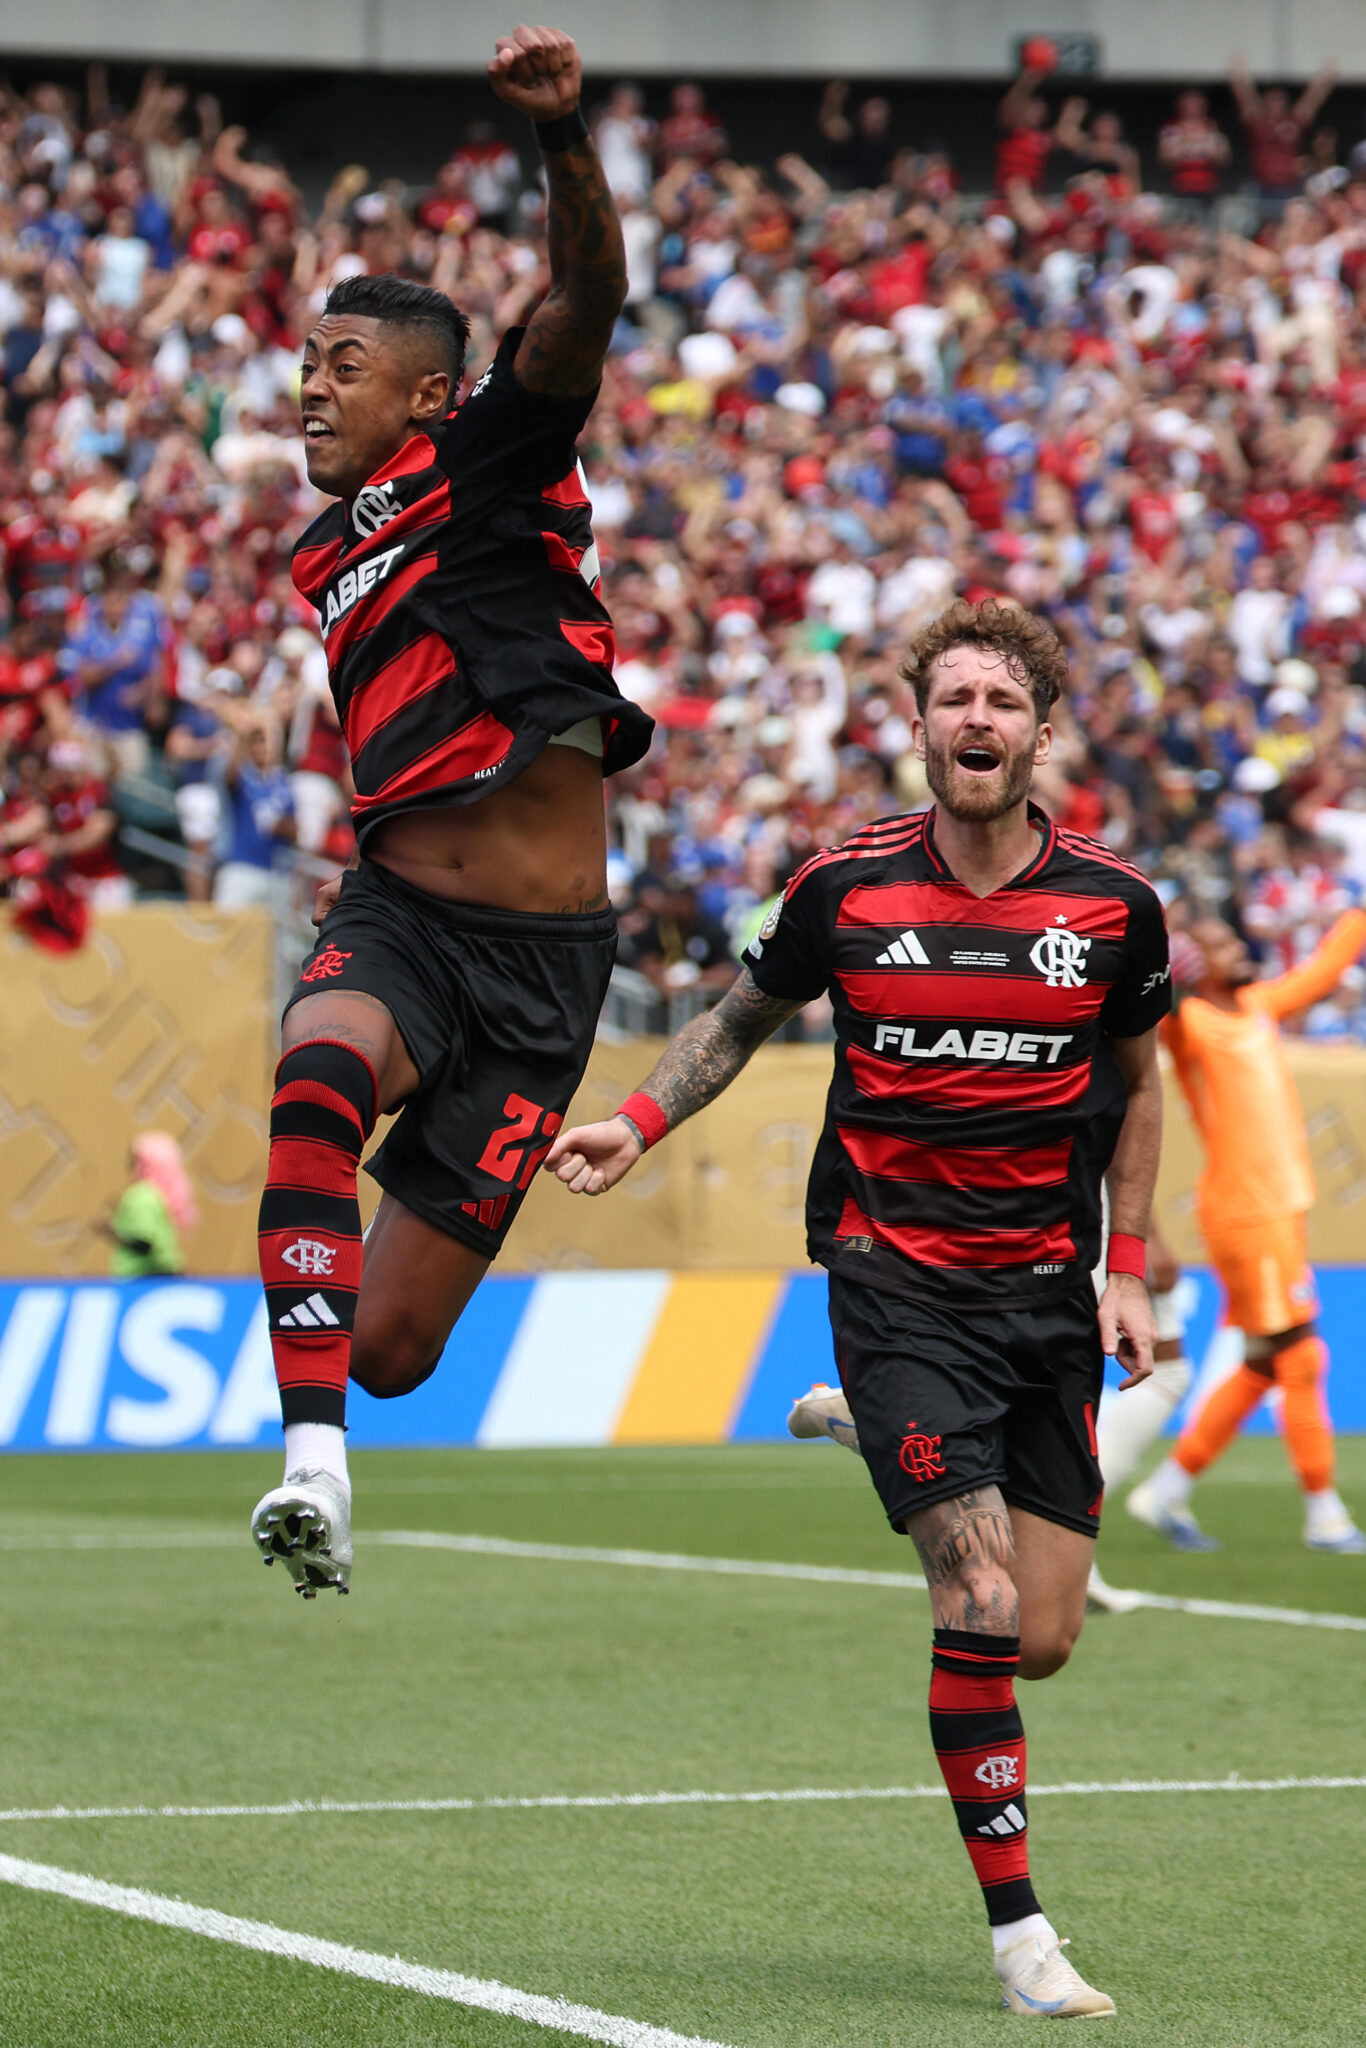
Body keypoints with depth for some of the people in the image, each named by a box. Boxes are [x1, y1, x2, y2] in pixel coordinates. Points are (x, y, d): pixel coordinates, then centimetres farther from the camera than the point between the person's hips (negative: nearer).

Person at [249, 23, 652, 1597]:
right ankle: (312, 1459, -43)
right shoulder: (325, 555, 17)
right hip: (395, 919, 4)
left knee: (393, 1348, -3)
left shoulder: (491, 461, -2)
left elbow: (584, 303, -20)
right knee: (319, 1073, -36)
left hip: (541, 962, -3)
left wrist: (563, 134, -35)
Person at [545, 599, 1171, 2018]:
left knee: (1043, 1640, 0)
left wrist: (1130, 1270, 8)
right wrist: (637, 1124, -2)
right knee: (981, 1606, -16)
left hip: (1047, 1292, 3)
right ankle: (1016, 1929, -6)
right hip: (894, 1275, -3)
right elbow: (741, 1018, 14)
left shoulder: (1113, 905, -1)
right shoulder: (846, 889, -4)